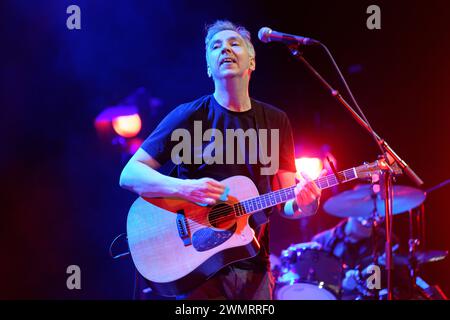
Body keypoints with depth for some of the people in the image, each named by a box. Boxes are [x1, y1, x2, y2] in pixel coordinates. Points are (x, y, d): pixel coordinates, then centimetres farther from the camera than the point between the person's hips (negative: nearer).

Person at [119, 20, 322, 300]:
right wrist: (184, 188, -23)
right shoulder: (190, 116, -4)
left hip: (253, 265, 4)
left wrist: (302, 205, -16)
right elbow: (130, 175, -7)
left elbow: (285, 204, 7)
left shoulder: (276, 121, 7)